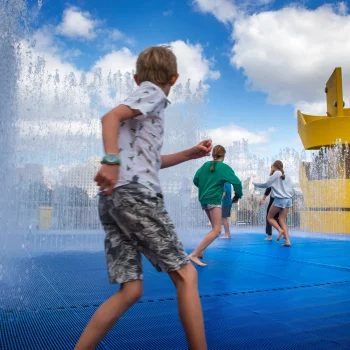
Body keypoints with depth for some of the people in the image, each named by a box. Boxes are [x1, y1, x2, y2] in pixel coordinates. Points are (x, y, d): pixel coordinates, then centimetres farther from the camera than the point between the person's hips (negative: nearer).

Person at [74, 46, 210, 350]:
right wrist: (112, 161, -28)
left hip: (113, 198, 9)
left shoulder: (145, 100, 30)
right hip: (136, 194, -9)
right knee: (186, 275, -3)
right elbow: (111, 117, -14)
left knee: (130, 290, 6)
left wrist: (190, 154, 31)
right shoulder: (153, 93, 5)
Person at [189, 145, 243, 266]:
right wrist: (237, 196, 4)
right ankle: (194, 254, -19)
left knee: (215, 228, 20)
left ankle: (201, 250, 14)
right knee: (216, 230, -10)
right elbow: (237, 182, -11)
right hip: (214, 200, -8)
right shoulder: (224, 167, -5)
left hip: (204, 199, 8)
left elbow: (195, 180, 11)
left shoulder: (205, 165, 10)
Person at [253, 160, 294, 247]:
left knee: (270, 217, 10)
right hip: (288, 200, 6)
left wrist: (255, 184, 10)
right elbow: (292, 190, 17)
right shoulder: (287, 176, 17)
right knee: (282, 220, 5)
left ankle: (280, 230, -13)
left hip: (279, 200, -6)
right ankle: (287, 241, -9)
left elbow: (266, 184, -3)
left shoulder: (276, 174, -1)